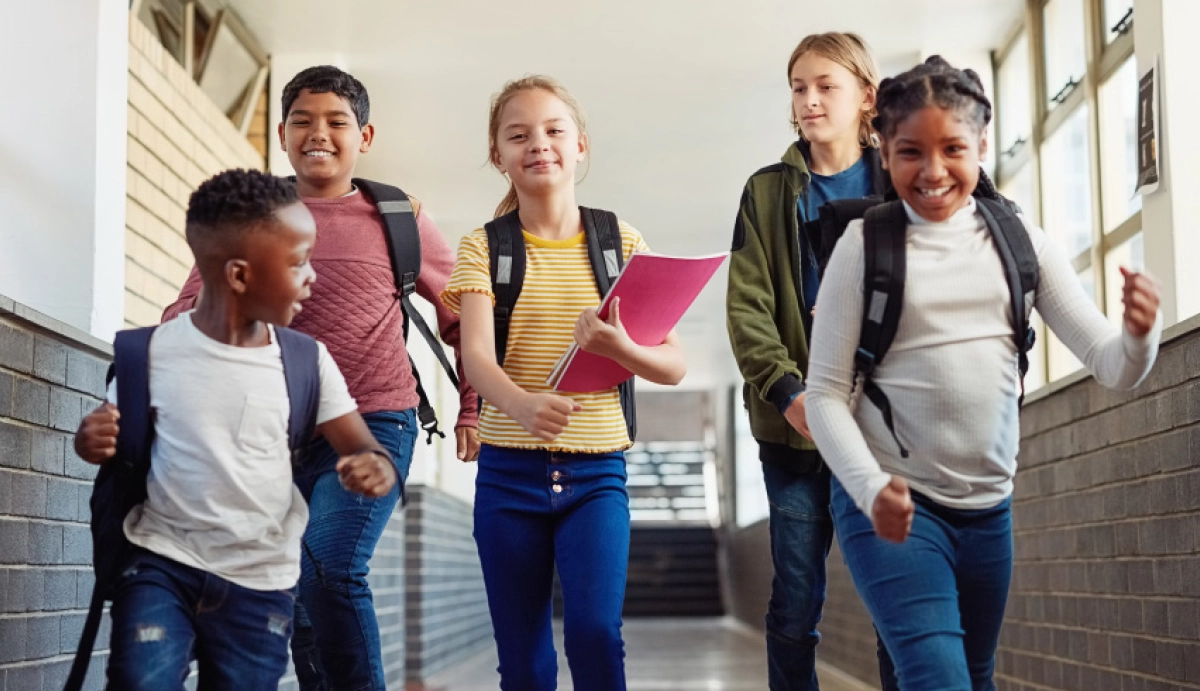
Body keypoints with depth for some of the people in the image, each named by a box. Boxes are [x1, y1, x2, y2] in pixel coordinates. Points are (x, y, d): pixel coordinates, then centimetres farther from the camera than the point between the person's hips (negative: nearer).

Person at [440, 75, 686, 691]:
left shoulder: (623, 244, 4)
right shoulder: (483, 248, 2)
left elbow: (674, 364, -1)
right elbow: (475, 355, -14)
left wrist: (618, 348, -24)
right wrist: (523, 405, -37)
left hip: (596, 473, 0)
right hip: (508, 473, 0)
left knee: (595, 630, -19)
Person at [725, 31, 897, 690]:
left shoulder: (898, 186, 9)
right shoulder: (768, 191, 9)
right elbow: (747, 307, 0)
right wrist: (788, 391, -15)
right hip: (795, 425, 0)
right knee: (795, 605, 2)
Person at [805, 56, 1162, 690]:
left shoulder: (1020, 241, 1)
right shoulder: (864, 245, -7)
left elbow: (1114, 368, -2)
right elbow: (825, 392, -7)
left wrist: (1139, 333, -25)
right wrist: (871, 487, -22)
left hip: (987, 507, 4)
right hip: (890, 504, -4)